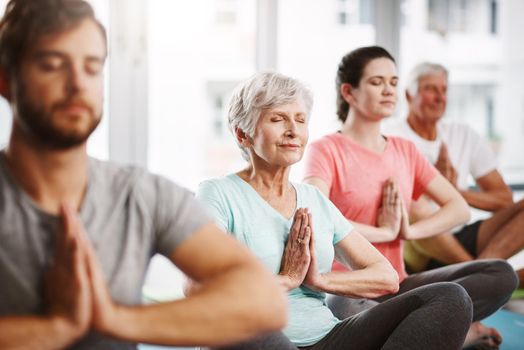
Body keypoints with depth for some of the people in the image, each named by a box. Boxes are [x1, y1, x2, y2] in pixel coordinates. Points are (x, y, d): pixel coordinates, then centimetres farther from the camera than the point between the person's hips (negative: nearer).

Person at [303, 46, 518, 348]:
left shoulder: (405, 150, 13)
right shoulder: (327, 149, -5)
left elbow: (460, 209, 8)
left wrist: (409, 231, -9)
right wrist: (385, 231, -13)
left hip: (397, 286, 5)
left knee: (501, 274, -13)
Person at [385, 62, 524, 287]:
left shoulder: (464, 136, 14)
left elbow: (504, 199, 9)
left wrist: (457, 192, -7)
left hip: (461, 241, 5)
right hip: (417, 248, -5)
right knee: (415, 208, -37)